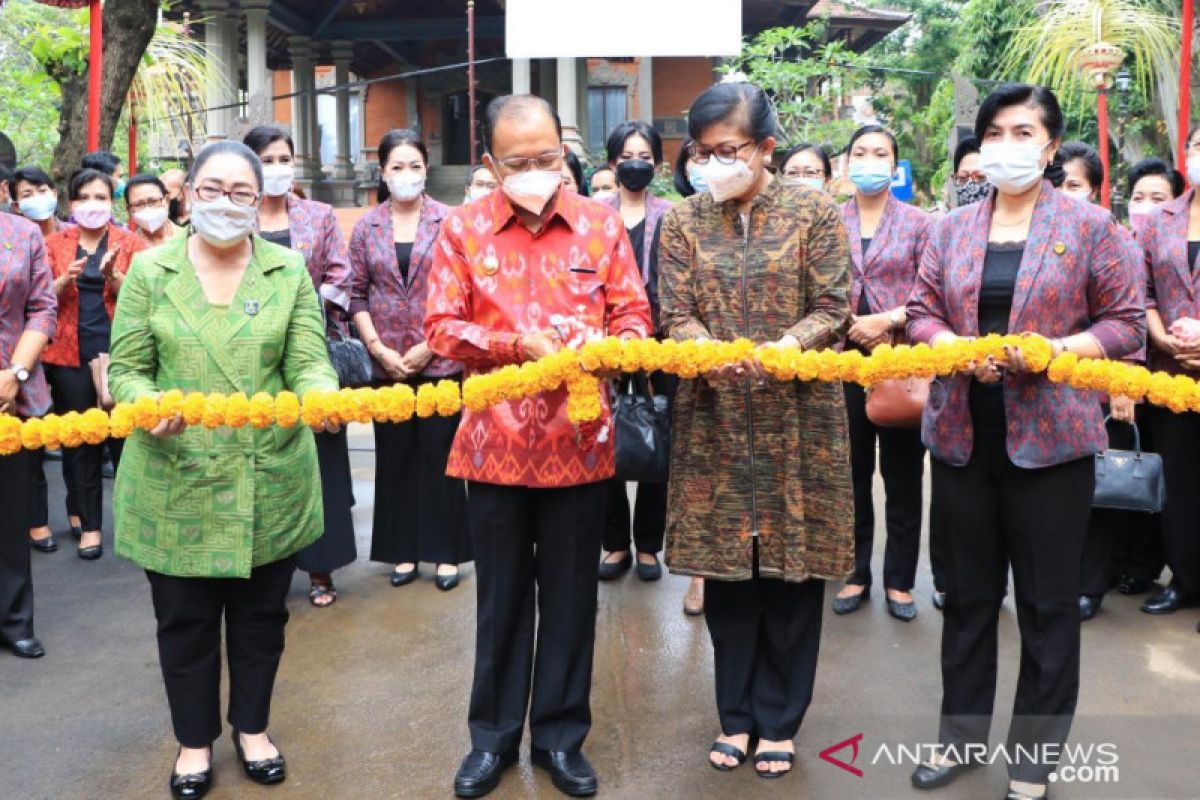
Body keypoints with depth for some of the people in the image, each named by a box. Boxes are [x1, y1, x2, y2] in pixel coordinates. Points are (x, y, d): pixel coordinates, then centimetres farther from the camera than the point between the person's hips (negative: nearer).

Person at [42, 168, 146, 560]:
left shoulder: (130, 242, 4)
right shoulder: (55, 243, 9)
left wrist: (113, 276, -22)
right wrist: (65, 280, -15)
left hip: (119, 352, -2)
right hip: (70, 355, 2)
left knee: (125, 436, -2)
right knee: (78, 440, 6)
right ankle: (89, 525, 16)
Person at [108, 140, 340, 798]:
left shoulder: (289, 269, 3)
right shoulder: (149, 269, 1)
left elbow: (308, 362, -4)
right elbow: (126, 369, 0)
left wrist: (322, 397, -26)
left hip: (270, 481, 1)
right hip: (175, 483, 0)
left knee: (260, 614, 14)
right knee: (184, 618, 12)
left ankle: (252, 727, 37)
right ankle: (195, 739, 34)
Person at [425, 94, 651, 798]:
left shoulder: (602, 223, 3)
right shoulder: (463, 229, 1)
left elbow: (635, 315, 2)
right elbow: (442, 328, -3)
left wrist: (607, 346, -20)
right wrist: (520, 345, -18)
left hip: (580, 442, 0)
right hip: (496, 442, 0)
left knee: (570, 597, 11)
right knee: (501, 596, 13)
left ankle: (562, 735, 28)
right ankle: (494, 735, 30)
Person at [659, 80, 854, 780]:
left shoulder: (814, 210, 0)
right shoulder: (684, 221, 6)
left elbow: (834, 309, -5)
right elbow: (676, 315, -2)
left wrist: (780, 350, -24)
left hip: (797, 418, -1)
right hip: (715, 420, 2)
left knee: (791, 569, 5)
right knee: (726, 569, 7)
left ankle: (779, 720, 23)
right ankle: (736, 713, 26)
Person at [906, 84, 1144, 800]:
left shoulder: (1089, 225, -1)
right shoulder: (952, 228, 8)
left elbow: (1126, 323, -2)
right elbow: (921, 311, 7)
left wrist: (1058, 350, -19)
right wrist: (958, 349, -13)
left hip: (1050, 437, -3)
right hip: (963, 435, 3)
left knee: (1048, 604, 6)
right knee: (968, 593, 14)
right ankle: (962, 734, 30)